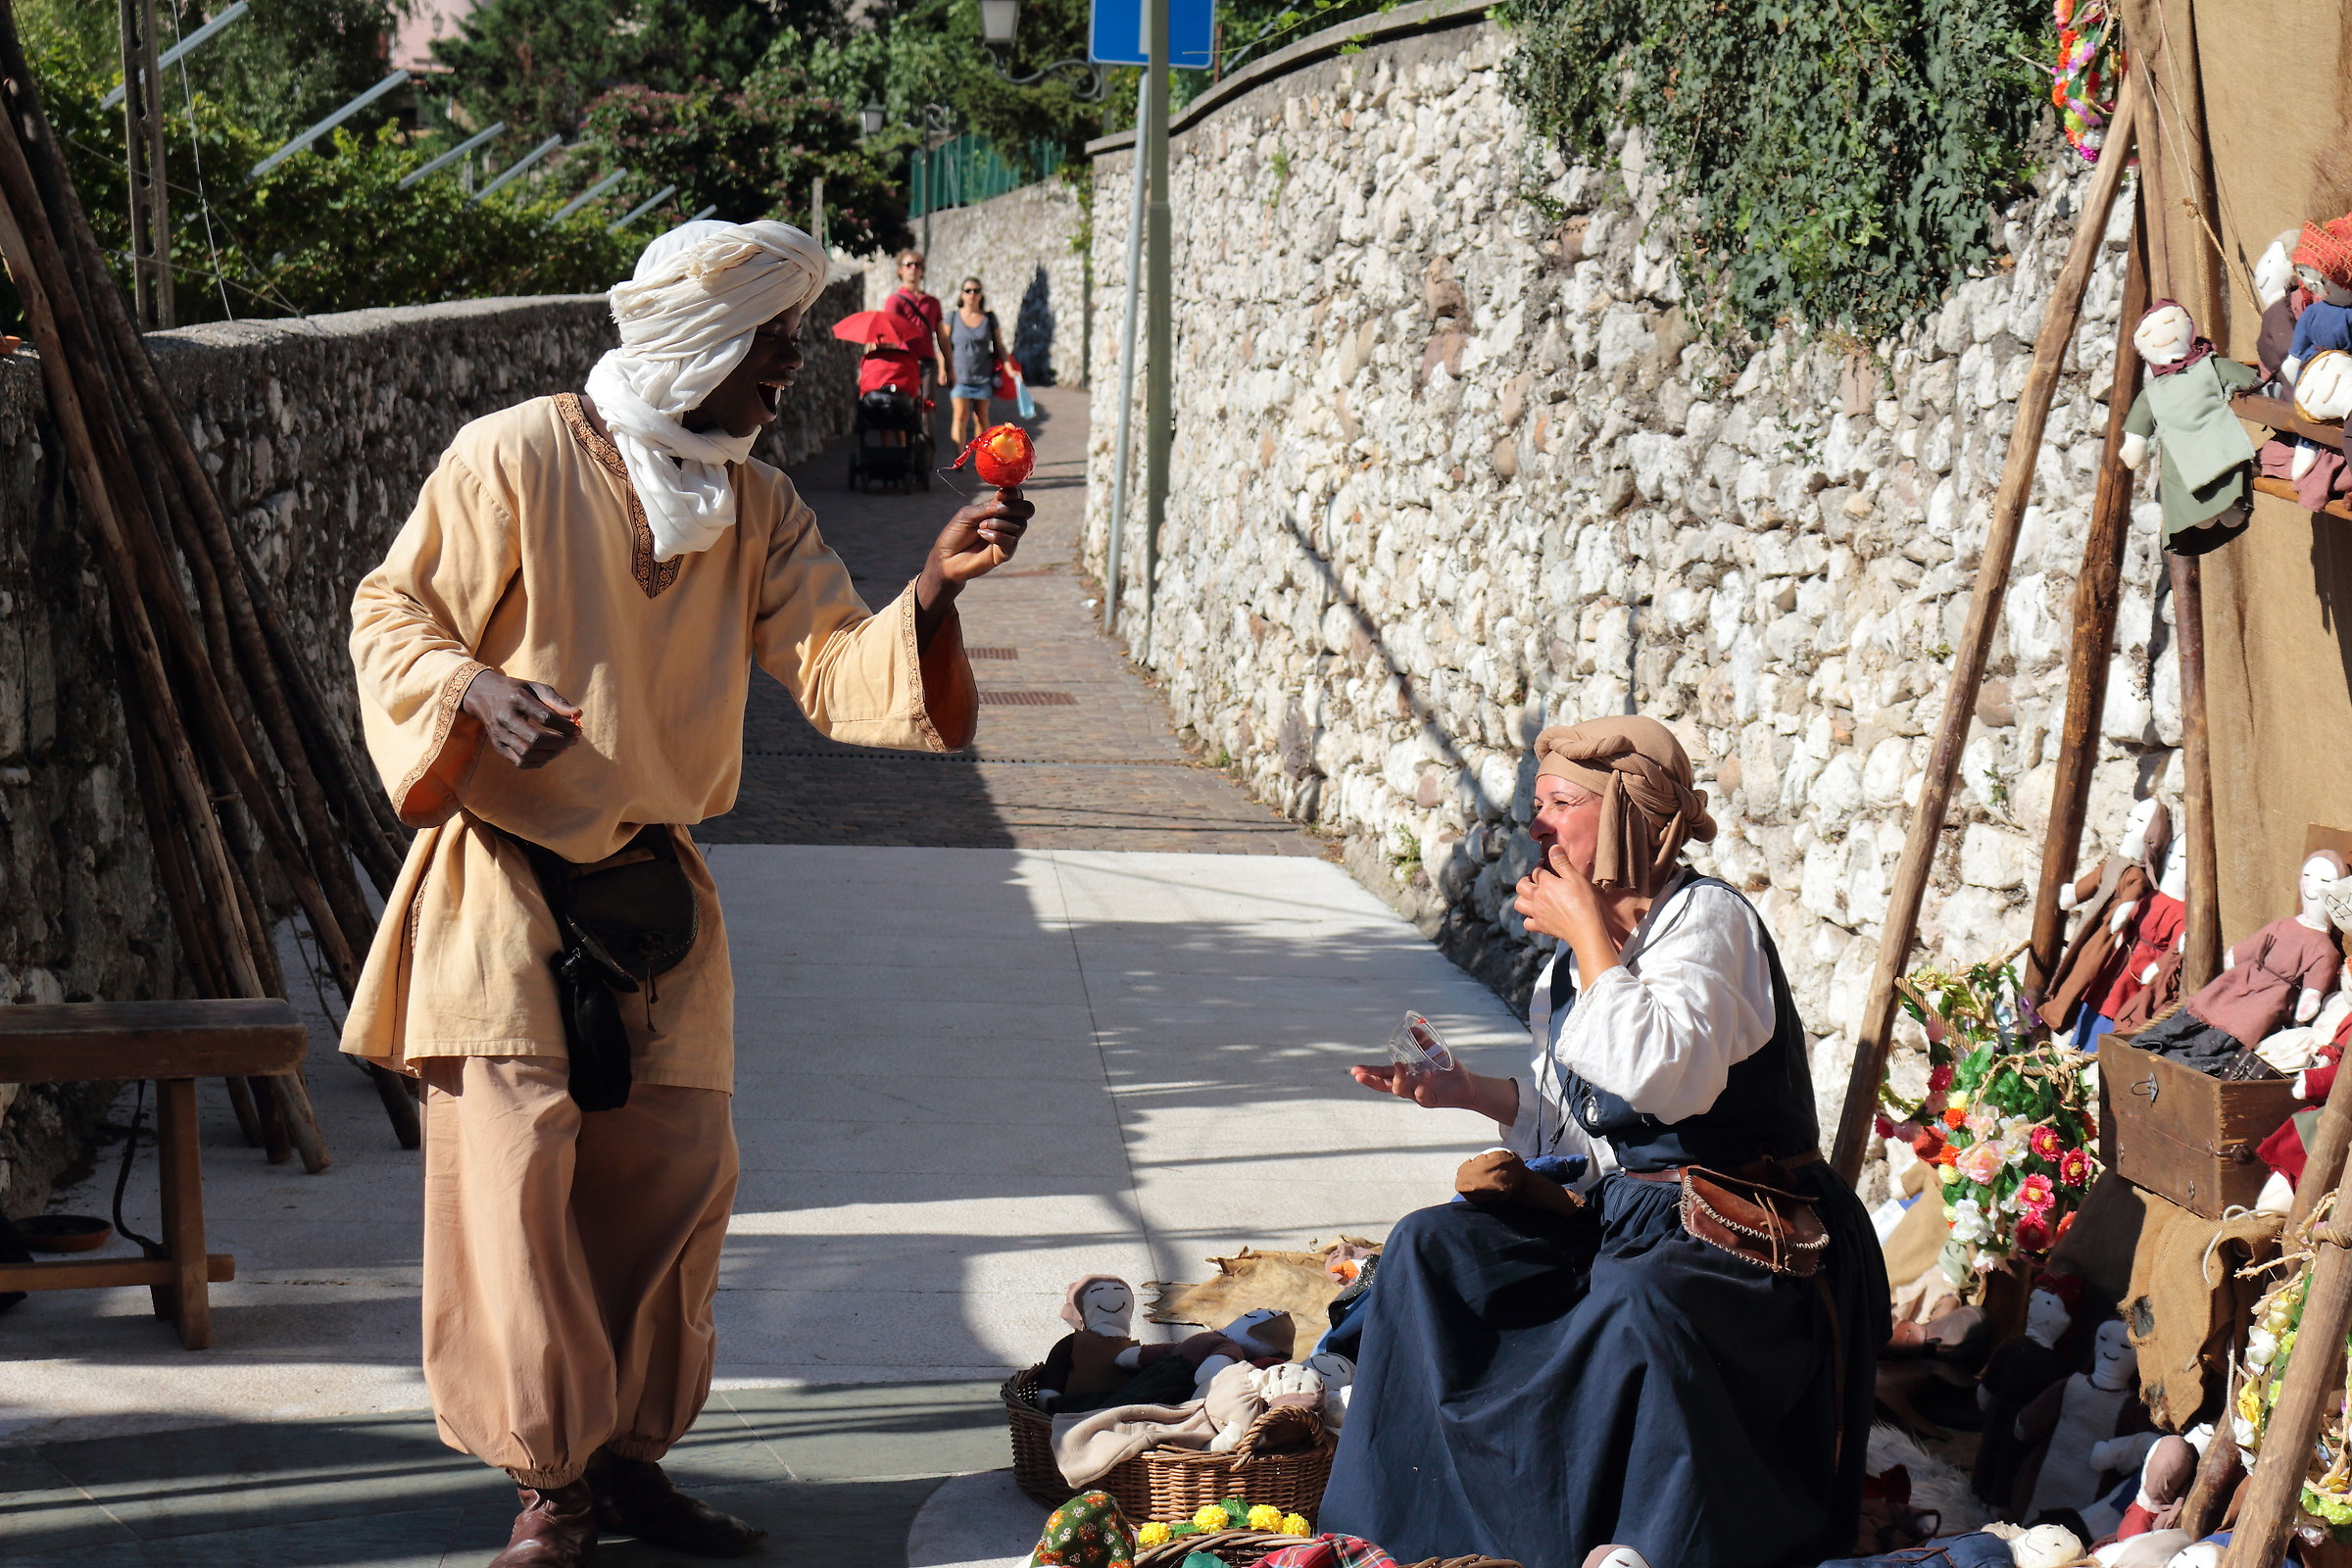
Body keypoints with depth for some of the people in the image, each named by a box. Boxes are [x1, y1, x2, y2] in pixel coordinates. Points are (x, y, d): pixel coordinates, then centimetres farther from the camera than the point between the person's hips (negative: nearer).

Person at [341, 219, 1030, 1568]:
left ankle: (629, 1453, 19)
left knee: (676, 1168, 6)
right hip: (508, 881, -5)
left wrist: (933, 591, -19)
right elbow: (393, 611, -4)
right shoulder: (517, 460, -9)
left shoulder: (756, 507, 7)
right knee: (517, 1166, -9)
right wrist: (470, 697, -24)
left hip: (657, 889, 6)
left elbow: (838, 670, -1)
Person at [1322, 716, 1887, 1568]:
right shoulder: (1577, 952, 12)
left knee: (1639, 1303, -38)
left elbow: (1663, 1078, -32)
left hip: (1741, 1232, -9)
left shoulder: (1706, 917, -14)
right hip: (1619, 1211, 9)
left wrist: (1590, 935, -20)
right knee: (1433, 1246, -4)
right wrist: (1465, 1090, 8)